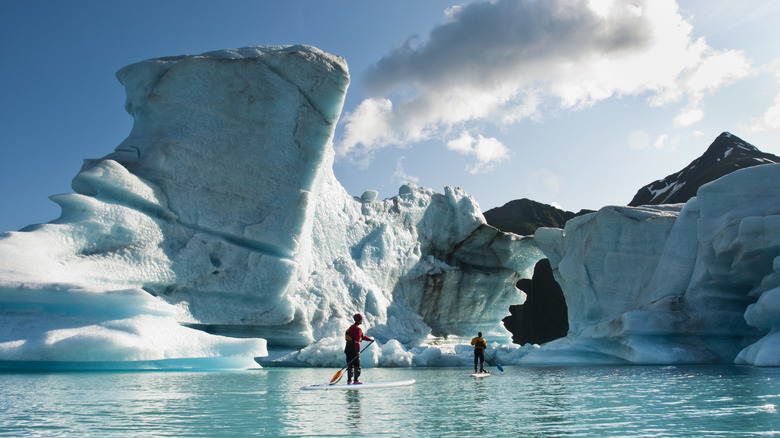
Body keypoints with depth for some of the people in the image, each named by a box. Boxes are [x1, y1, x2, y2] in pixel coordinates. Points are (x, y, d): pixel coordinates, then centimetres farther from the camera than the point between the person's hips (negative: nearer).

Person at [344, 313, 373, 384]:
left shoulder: (351, 327, 19)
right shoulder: (357, 329, -13)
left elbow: (362, 336, 26)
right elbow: (357, 340, -20)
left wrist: (370, 339, 28)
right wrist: (358, 350, -21)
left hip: (348, 348, 9)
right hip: (354, 349, -9)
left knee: (350, 365, 10)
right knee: (357, 365, -3)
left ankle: (349, 380, 11)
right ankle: (356, 380, -4)